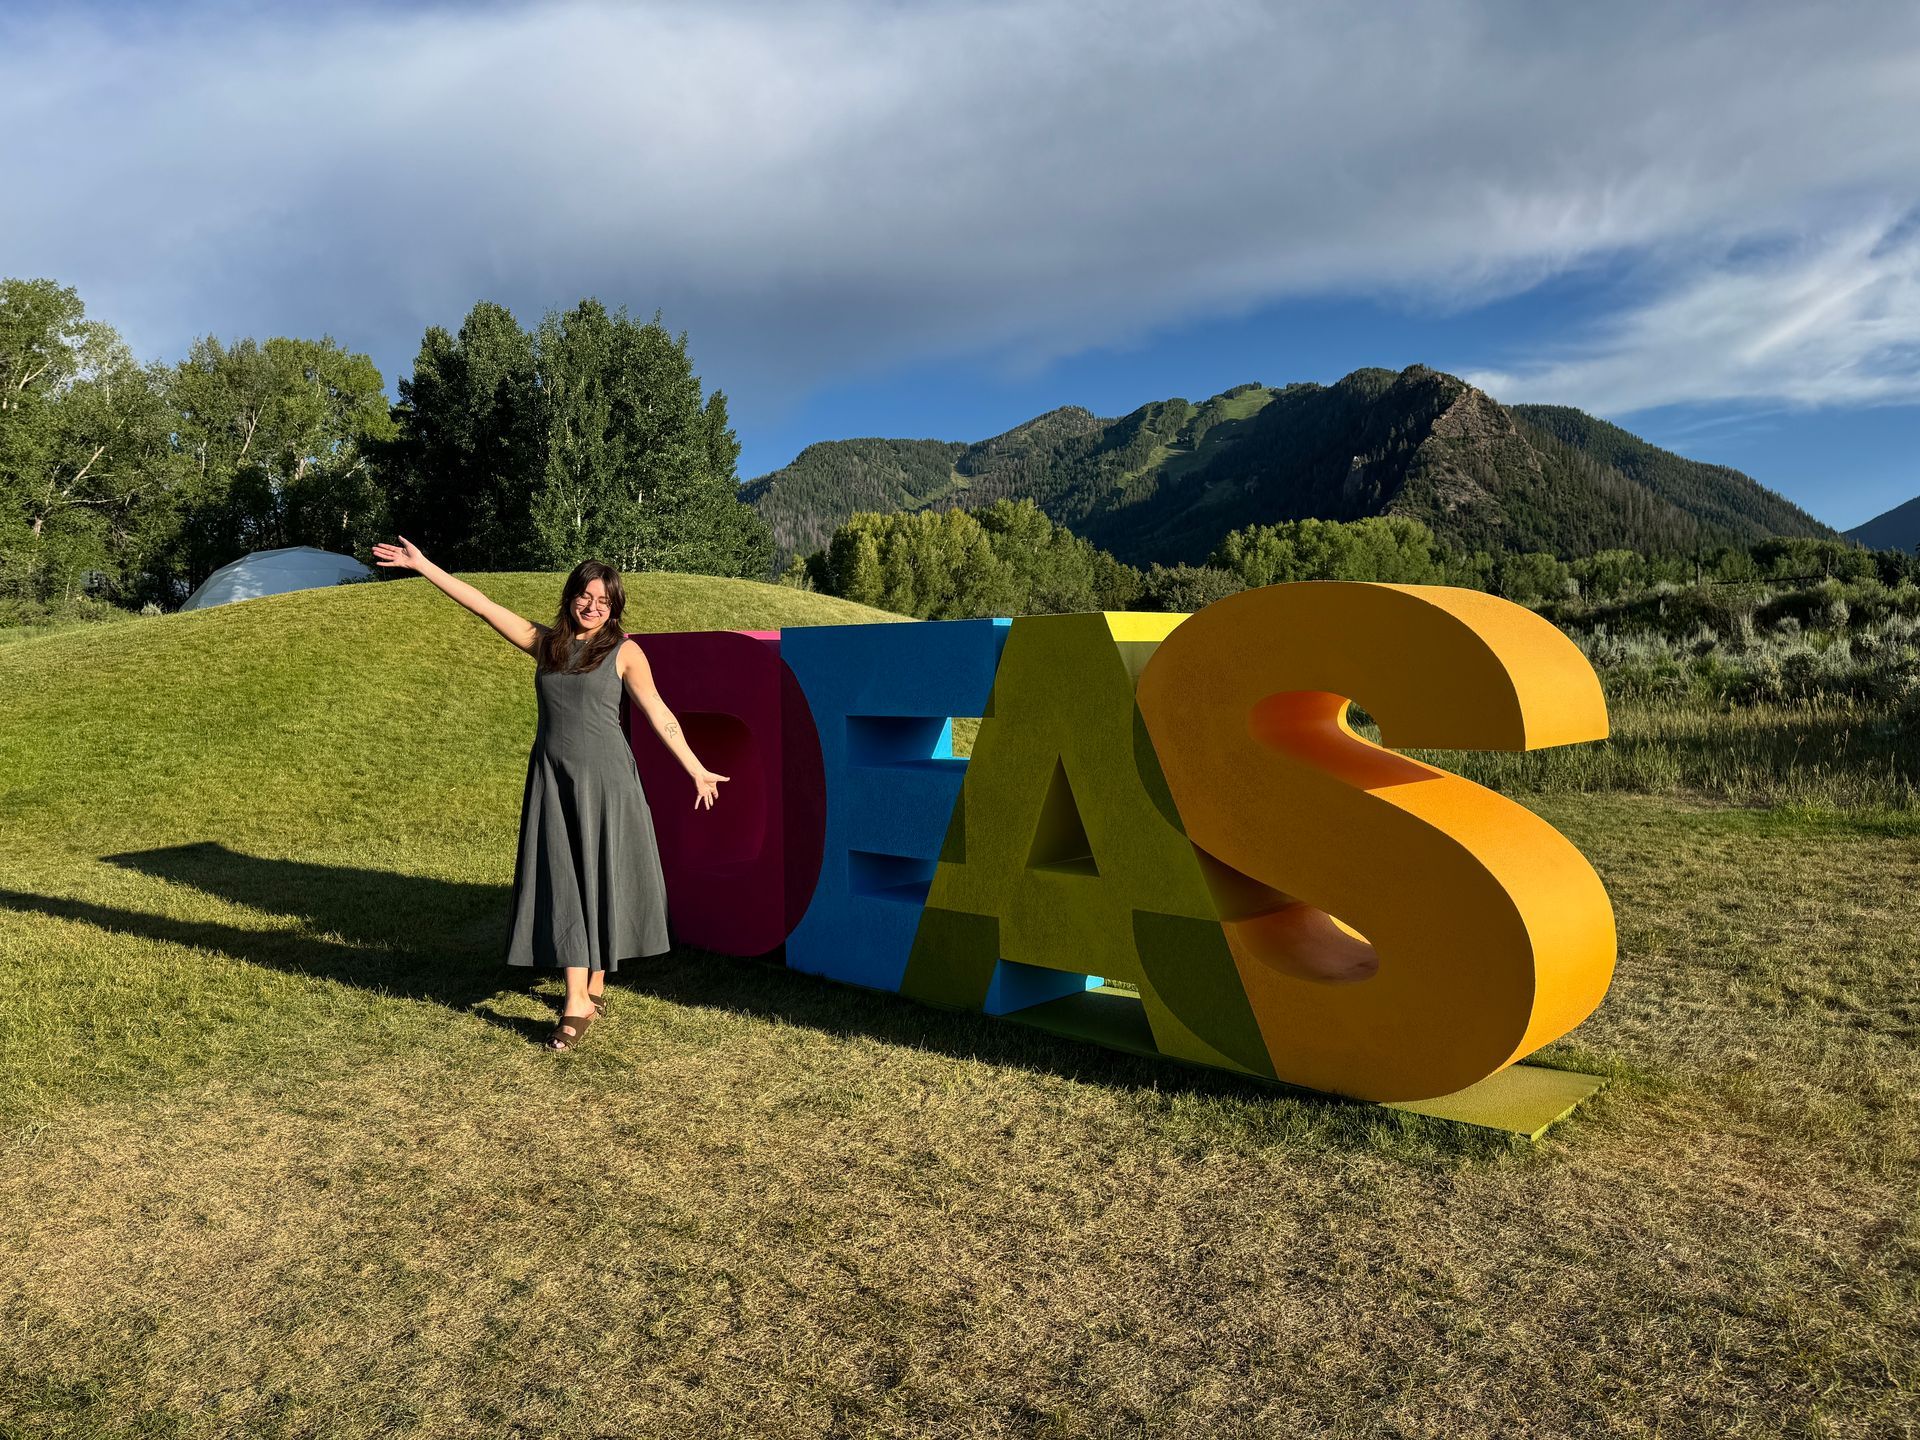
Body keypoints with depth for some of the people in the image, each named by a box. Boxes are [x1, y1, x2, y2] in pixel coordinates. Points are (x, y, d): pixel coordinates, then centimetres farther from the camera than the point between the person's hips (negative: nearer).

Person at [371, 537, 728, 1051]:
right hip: (552, 778, 3)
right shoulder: (544, 642, 9)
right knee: (562, 883, 0)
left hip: (603, 777, -3)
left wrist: (696, 770, -5)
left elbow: (659, 714, -2)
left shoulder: (623, 652, 0)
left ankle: (595, 985, 19)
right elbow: (482, 605, 8)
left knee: (599, 879, 4)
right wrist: (422, 566, 6)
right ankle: (577, 1002, 1)